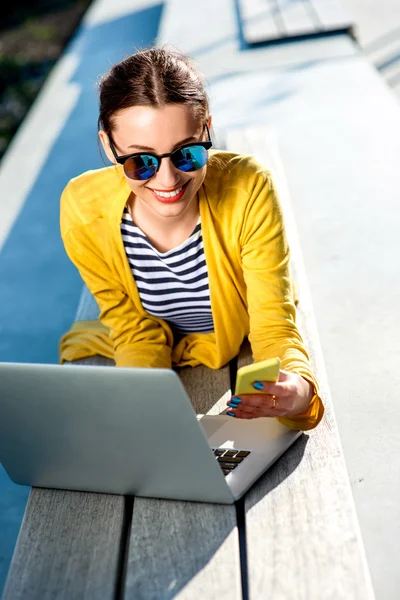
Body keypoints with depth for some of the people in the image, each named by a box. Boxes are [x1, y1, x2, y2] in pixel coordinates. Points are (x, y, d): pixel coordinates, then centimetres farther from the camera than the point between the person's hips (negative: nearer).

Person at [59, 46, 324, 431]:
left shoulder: (248, 190, -31)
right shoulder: (84, 211, -26)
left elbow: (273, 325, -25)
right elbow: (136, 332, -13)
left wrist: (298, 387, -48)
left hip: (244, 348, 0)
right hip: (161, 357, 1)